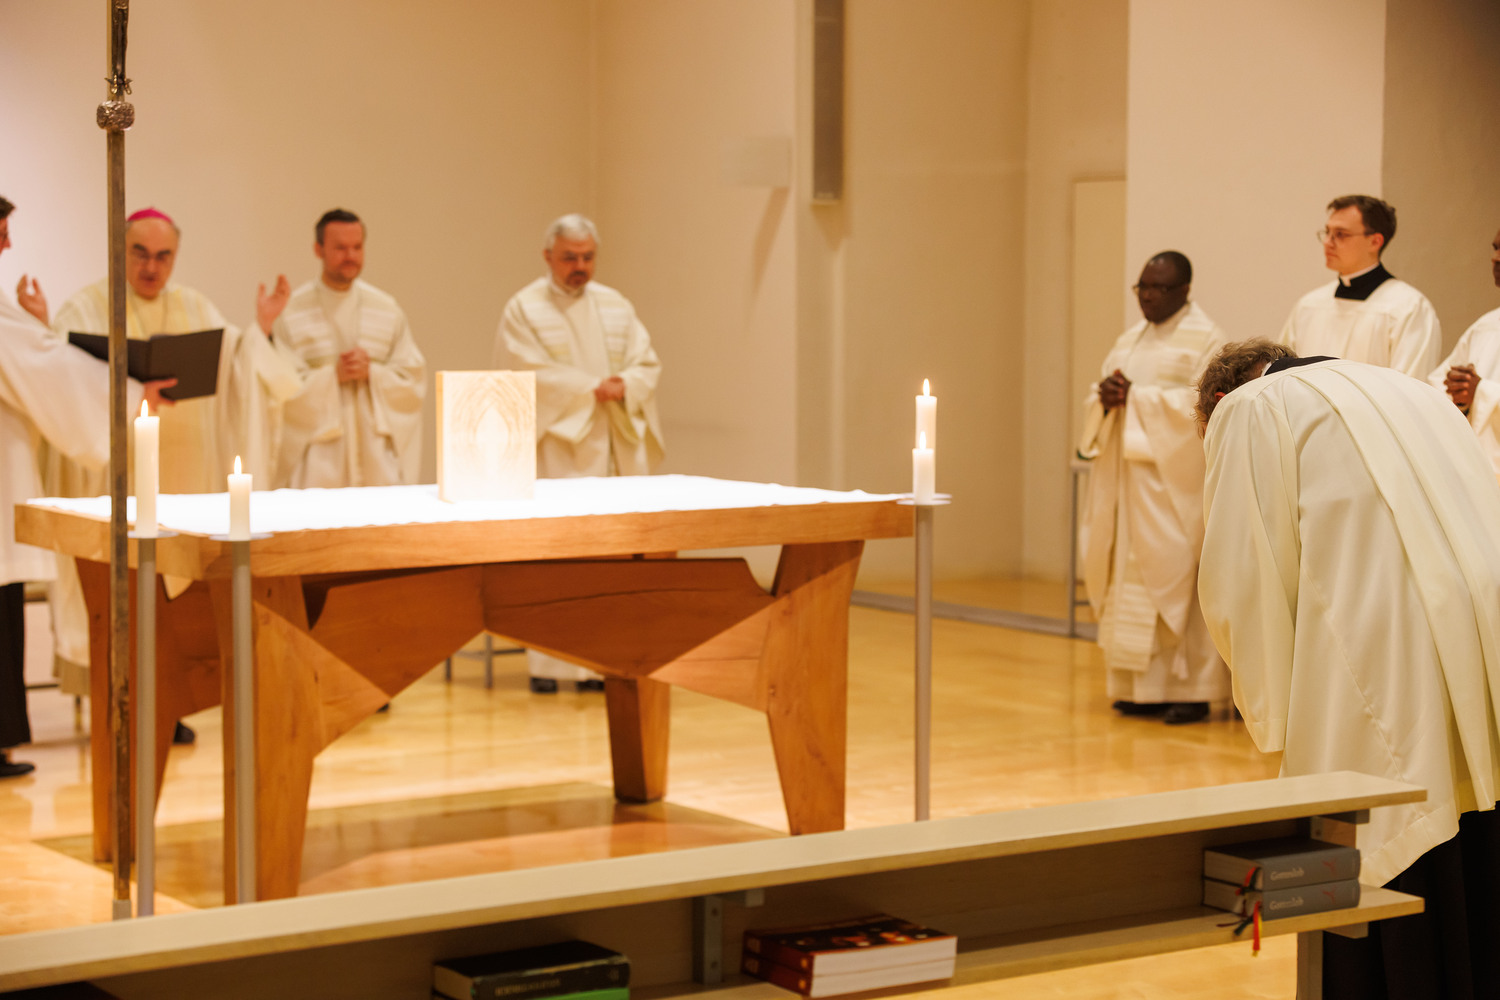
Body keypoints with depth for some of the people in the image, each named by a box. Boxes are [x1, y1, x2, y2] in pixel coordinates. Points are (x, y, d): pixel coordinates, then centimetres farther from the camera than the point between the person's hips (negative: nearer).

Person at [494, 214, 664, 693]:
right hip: (554, 447, -4)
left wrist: (623, 386, -12)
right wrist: (592, 389, -13)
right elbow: (529, 376, -11)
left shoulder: (616, 306, 16)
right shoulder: (524, 308, 1)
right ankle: (546, 664, -5)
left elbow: (647, 365, 10)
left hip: (613, 449, 5)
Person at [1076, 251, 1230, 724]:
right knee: (1130, 576, 4)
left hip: (1176, 478, -7)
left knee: (1177, 575, -8)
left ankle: (1191, 689, -3)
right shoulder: (1131, 340, 18)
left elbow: (1200, 403, -16)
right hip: (1130, 472, 7)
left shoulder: (1205, 339, -4)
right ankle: (1142, 685, 8)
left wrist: (1135, 397, -16)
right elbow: (1101, 399, 16)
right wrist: (1107, 398, -8)